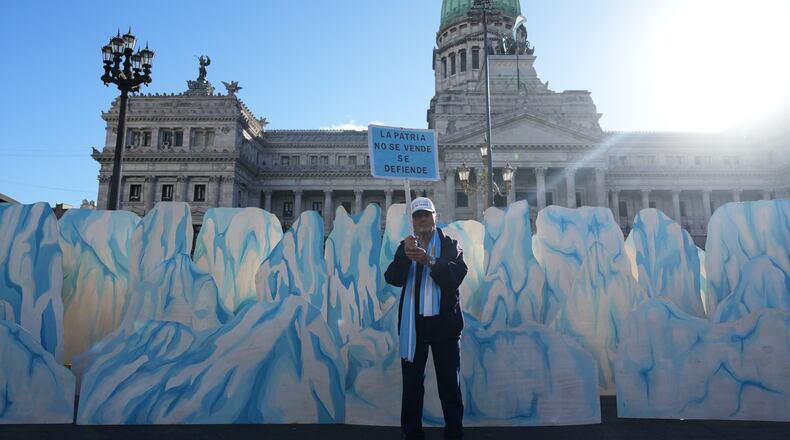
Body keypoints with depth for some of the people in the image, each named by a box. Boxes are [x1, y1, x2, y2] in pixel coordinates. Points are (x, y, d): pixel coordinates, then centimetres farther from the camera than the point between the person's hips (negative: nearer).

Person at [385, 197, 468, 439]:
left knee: (450, 385, 5)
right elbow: (393, 278, -5)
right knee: (412, 385, 7)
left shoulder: (450, 244, 4)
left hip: (444, 322, -2)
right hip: (413, 324, 2)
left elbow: (457, 274, -13)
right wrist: (405, 255, -23)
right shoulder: (405, 246, 9)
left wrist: (429, 261, -27)